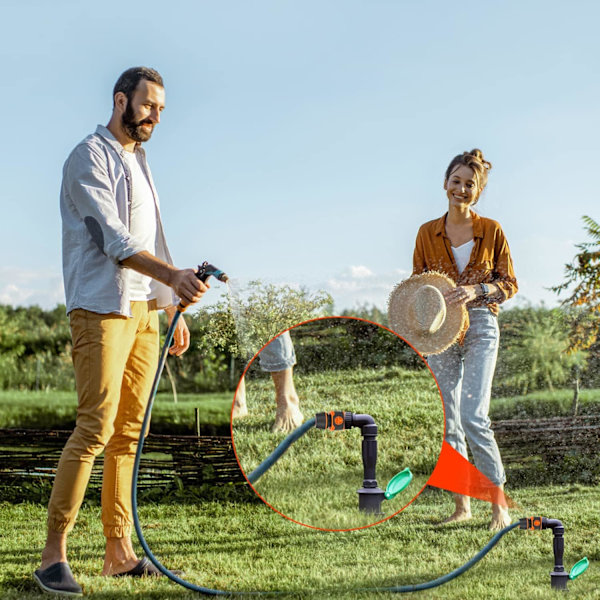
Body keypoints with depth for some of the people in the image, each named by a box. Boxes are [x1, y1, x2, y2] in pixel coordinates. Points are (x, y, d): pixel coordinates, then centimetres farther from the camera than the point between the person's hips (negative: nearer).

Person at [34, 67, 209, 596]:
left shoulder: (139, 162, 21)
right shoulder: (90, 159, -6)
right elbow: (114, 239, -18)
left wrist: (173, 305, 21)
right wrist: (173, 275, -30)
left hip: (144, 309, 8)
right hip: (101, 308, -8)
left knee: (130, 432, 6)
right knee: (95, 427, -14)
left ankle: (119, 550, 10)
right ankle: (54, 555, -10)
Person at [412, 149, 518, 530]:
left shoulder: (491, 231, 1)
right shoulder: (428, 233, 7)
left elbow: (509, 283, 2)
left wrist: (475, 291, -16)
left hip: (480, 327, -3)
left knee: (474, 417, -14)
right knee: (448, 421, 4)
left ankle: (499, 505, -2)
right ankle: (461, 505, 15)